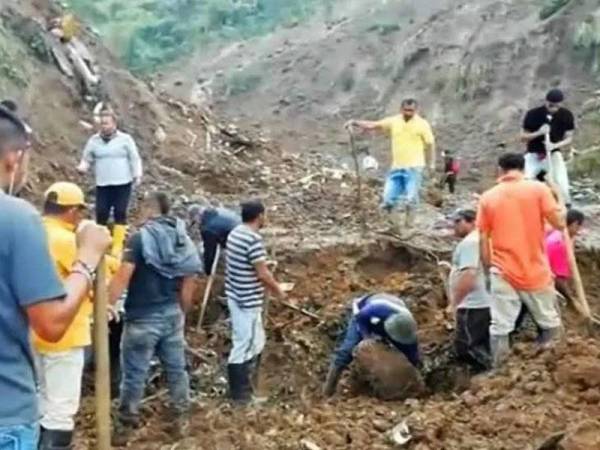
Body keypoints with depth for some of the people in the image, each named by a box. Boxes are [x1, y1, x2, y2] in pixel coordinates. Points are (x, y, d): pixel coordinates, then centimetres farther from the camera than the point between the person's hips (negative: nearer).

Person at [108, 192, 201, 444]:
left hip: (143, 318, -6)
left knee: (134, 373, 2)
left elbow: (123, 276, -20)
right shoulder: (184, 240, 7)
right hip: (172, 315, 6)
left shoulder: (140, 238, -12)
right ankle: (181, 418, 24)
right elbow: (189, 281, 10)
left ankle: (125, 426, 10)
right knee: (176, 368, 15)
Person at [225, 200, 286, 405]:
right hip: (247, 301, -10)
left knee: (256, 342, 20)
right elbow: (263, 274, -21)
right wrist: (278, 291, -4)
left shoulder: (235, 233, 7)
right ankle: (240, 396, 10)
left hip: (236, 296, 10)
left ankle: (245, 387, 31)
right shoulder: (254, 239, -23)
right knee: (243, 346, 0)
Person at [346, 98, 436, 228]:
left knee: (410, 198, -8)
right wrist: (355, 123, -10)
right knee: (389, 197, 2)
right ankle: (397, 223, 15)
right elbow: (373, 125, 2)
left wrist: (432, 163, -8)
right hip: (396, 167, 4)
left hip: (414, 167, -4)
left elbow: (430, 144, -1)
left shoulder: (422, 124, -3)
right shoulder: (393, 121, 5)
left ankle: (408, 224, 5)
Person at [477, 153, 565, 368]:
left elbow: (483, 240, 3)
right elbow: (559, 223, -6)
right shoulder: (538, 189, -6)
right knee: (550, 324, 14)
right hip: (535, 272, -2)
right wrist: (561, 207, 14)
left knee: (499, 328, 3)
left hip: (502, 273, 2)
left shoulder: (488, 197, 3)